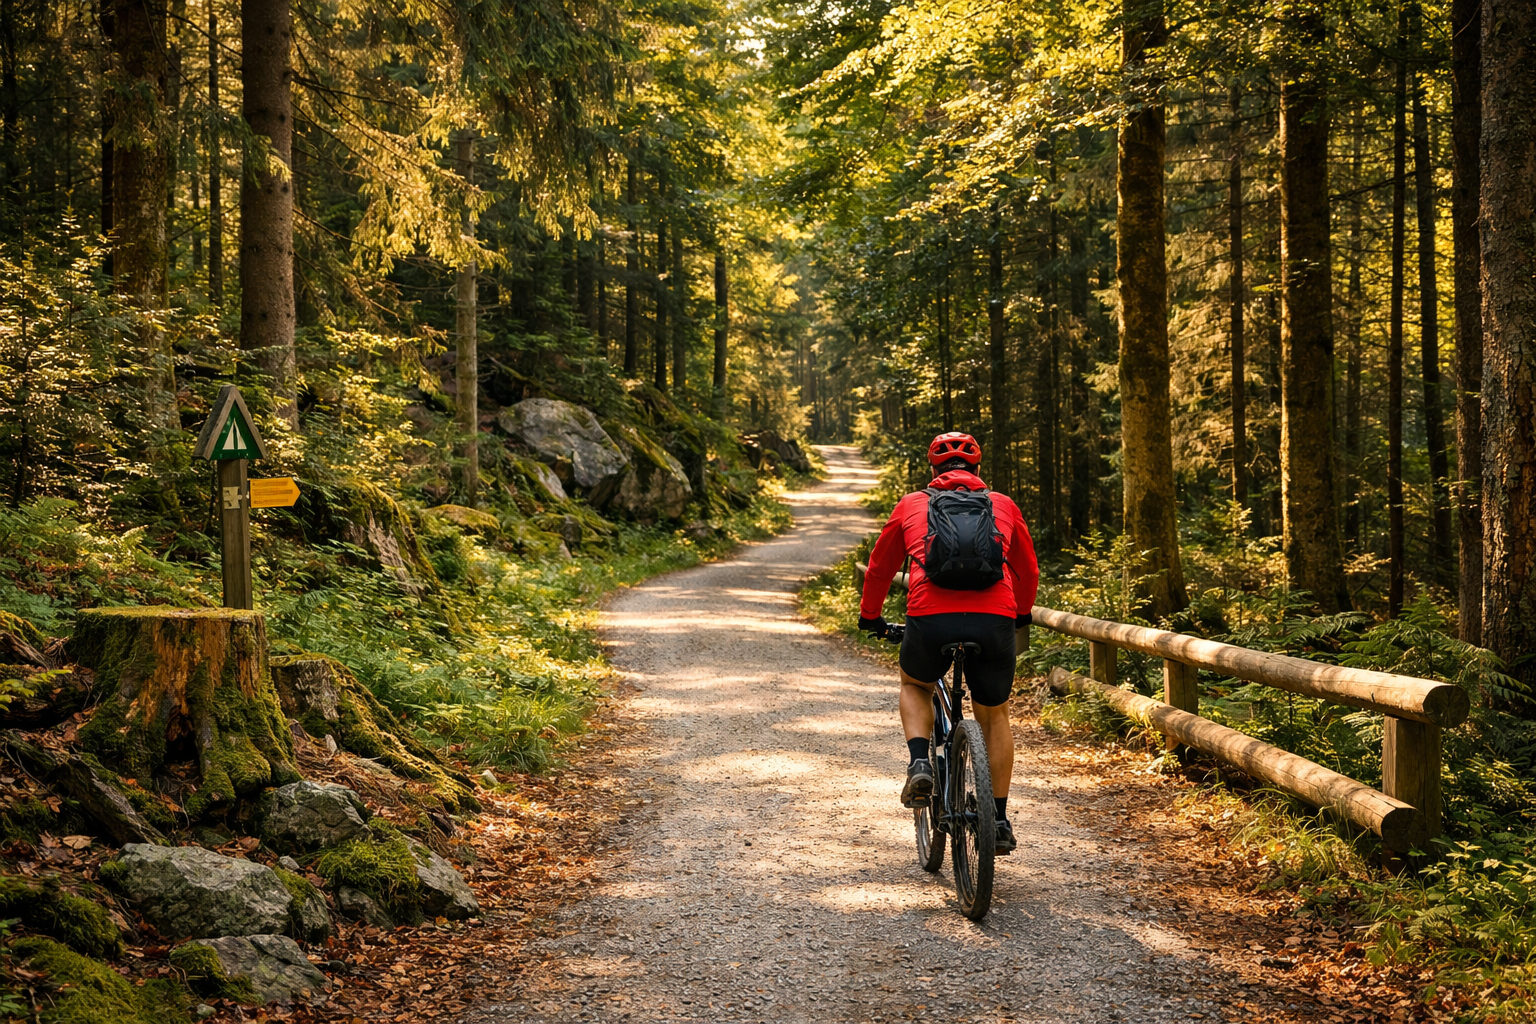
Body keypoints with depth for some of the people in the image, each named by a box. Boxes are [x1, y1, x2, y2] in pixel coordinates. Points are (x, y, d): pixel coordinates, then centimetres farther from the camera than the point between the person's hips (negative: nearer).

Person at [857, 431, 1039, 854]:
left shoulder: (911, 505, 21)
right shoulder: (1003, 506, 23)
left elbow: (880, 567, 30)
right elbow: (1028, 570, 34)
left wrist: (870, 616, 46)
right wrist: (1022, 614, 52)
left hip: (931, 618, -1)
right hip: (994, 621, 1)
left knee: (914, 685, 31)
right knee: (994, 714, 23)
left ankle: (919, 764, 6)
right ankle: (1000, 821, 20)